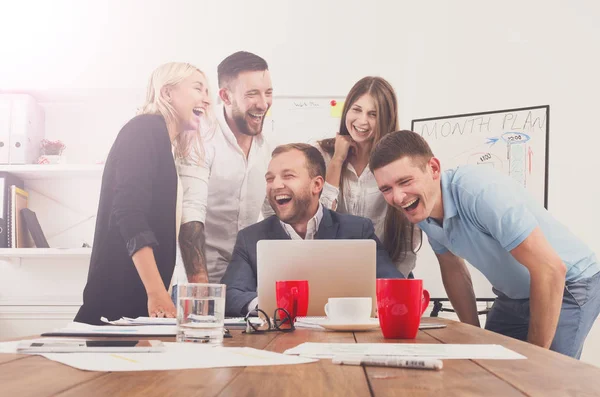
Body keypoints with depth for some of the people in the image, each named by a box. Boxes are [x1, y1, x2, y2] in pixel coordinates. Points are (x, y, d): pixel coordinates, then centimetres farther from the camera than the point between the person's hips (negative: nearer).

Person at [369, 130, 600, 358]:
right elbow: (454, 270, 8)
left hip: (568, 287, -7)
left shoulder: (479, 191, -32)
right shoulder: (421, 209, -9)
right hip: (513, 296, 7)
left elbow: (550, 270, -32)